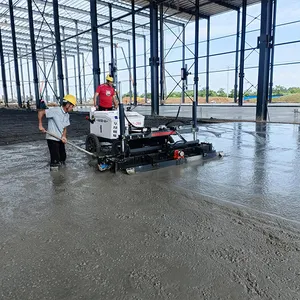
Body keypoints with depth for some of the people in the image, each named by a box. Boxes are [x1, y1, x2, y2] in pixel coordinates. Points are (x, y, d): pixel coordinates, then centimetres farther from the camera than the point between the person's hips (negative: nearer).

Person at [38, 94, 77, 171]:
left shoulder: (67, 115, 8)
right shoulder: (55, 110, -18)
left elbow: (64, 128, 7)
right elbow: (41, 112, -18)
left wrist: (64, 136, -11)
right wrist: (40, 125, -20)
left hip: (60, 140, 8)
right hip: (52, 139, -8)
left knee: (63, 158, 15)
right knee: (55, 161, -7)